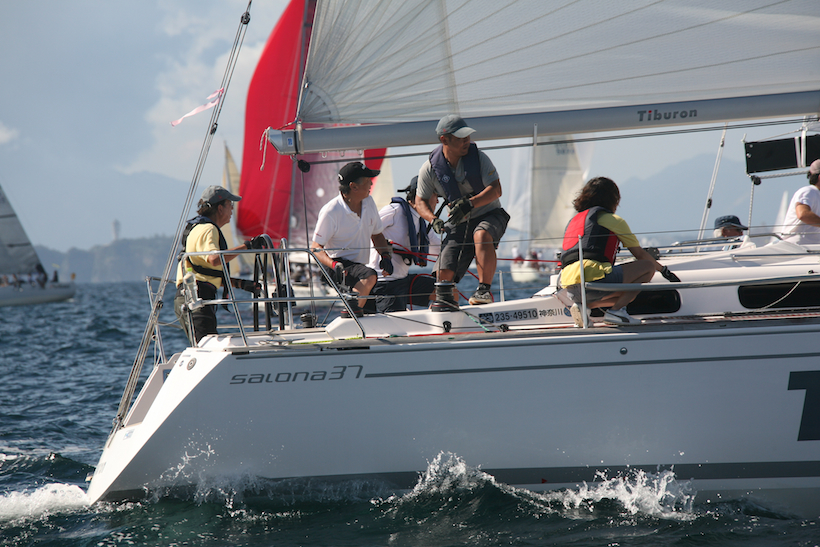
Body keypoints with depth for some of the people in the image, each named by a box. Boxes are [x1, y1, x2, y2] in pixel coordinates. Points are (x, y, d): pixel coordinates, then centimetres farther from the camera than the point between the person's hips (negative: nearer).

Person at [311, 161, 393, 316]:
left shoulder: (369, 203, 5)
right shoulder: (331, 212, -17)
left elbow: (376, 235, 18)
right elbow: (316, 247, -14)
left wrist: (385, 255, -2)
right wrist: (334, 265, -32)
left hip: (359, 265, 8)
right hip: (339, 264, -8)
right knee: (369, 276, -35)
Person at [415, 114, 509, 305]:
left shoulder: (478, 156, -10)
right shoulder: (430, 168, -7)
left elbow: (496, 190, -14)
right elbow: (420, 201, 3)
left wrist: (470, 204, -30)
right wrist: (433, 220, -17)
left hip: (489, 216, -2)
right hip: (459, 224, 2)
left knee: (481, 235, -38)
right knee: (444, 273, -12)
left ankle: (484, 290, -32)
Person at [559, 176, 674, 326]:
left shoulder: (574, 220, 30)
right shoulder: (613, 219, 12)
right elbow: (640, 254, 19)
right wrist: (664, 270, 36)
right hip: (593, 278, -7)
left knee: (624, 294, 31)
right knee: (648, 266, 6)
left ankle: (581, 306, 6)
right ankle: (616, 310, -7)